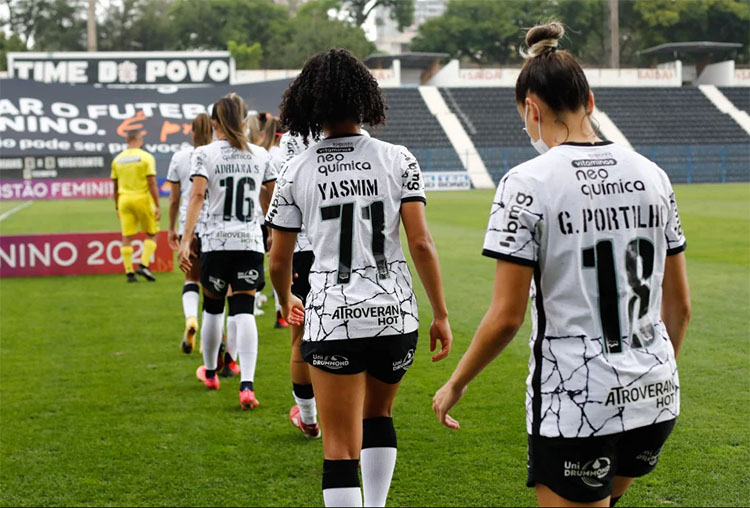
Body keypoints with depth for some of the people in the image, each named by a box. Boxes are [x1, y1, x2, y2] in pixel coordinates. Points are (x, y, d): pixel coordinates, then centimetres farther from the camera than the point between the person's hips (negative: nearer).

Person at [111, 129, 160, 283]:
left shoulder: (118, 159, 7)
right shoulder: (146, 157, -7)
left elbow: (115, 186, 11)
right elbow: (152, 184, -12)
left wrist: (117, 207, 20)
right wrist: (157, 206, -10)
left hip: (124, 200, 4)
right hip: (142, 199, -4)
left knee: (127, 237, 6)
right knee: (152, 234, 10)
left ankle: (129, 272, 5)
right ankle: (143, 265, -4)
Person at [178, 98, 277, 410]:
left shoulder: (204, 154, -3)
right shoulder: (260, 156, 7)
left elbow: (197, 195, -14)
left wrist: (186, 239, -17)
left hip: (216, 242, -1)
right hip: (251, 243, 1)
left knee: (212, 307, 17)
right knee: (244, 312, -1)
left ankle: (210, 372, 36)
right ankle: (247, 385, -15)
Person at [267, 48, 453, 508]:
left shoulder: (297, 172, 0)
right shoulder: (397, 160, -1)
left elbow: (279, 263, 5)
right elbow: (421, 242, -7)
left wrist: (286, 302, 26)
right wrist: (442, 315, 1)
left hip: (332, 319, -2)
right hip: (396, 314, 2)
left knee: (341, 447, 2)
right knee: (378, 415, 28)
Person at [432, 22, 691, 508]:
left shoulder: (527, 183, -12)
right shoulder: (651, 174, 4)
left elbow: (506, 317, -13)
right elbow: (679, 304, 9)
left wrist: (455, 384, 2)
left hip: (574, 407, -6)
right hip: (655, 396, 6)